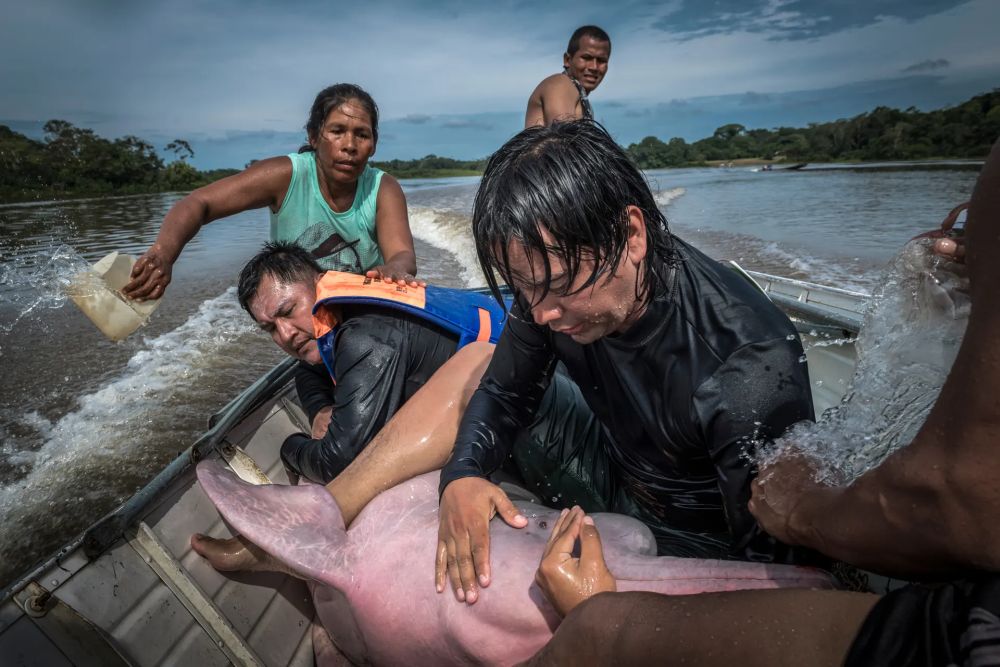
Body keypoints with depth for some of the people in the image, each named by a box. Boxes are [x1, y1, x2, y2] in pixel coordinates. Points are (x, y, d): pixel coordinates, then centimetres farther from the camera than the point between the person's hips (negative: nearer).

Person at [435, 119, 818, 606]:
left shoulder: (752, 368, -34)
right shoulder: (549, 279, -18)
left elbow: (774, 560, -25)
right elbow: (505, 393, -4)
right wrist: (460, 476, -23)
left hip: (701, 544, -4)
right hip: (615, 488, 5)